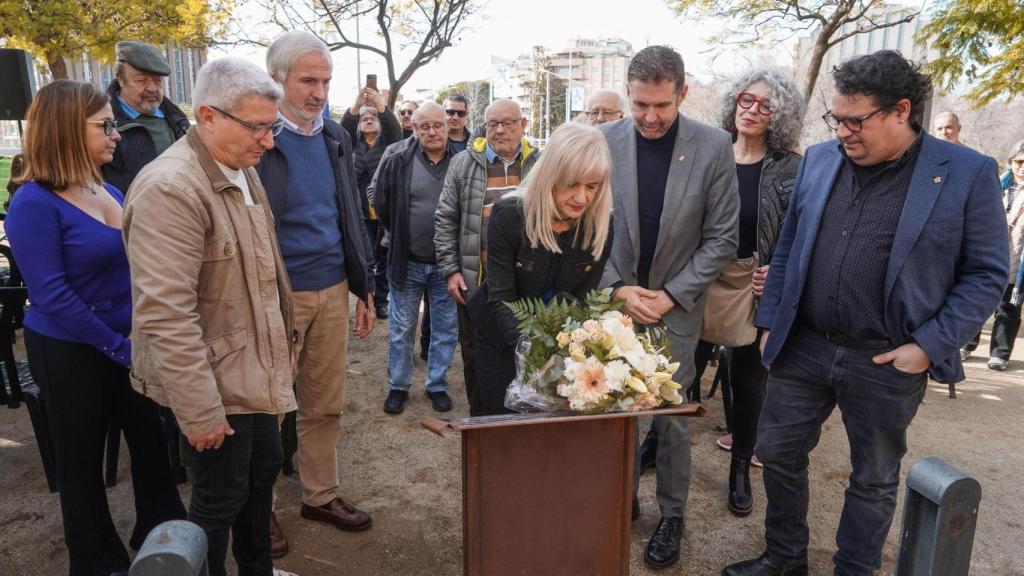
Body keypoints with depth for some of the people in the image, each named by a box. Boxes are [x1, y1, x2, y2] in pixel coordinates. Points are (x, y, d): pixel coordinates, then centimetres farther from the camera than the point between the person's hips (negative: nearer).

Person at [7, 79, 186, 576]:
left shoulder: (110, 191, 3)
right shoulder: (34, 204, -17)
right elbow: (52, 297, -20)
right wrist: (118, 347, -17)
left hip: (129, 343, 6)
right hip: (70, 353, -6)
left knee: (151, 440, 14)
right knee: (82, 459, 13)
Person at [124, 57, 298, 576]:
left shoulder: (244, 171, 6)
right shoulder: (170, 187, -23)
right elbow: (165, 315, -26)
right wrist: (200, 412, -23)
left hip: (257, 370, 9)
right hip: (214, 382, -9)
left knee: (263, 472, 22)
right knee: (220, 499, 8)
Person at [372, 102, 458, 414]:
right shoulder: (397, 159, -7)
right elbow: (379, 198, 5)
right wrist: (398, 234, 8)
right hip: (407, 261, 0)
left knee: (446, 328, 12)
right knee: (401, 329, 11)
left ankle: (437, 385, 29)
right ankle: (397, 386, 28)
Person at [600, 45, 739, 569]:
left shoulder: (714, 147, -8)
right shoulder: (603, 142, -6)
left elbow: (721, 239, -5)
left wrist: (671, 295, -11)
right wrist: (618, 289, -10)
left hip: (676, 306, -1)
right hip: (615, 300, 2)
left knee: (671, 417, 6)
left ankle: (671, 515, 25)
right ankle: (622, 499, 31)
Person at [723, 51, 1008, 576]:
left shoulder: (968, 173, -9)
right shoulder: (818, 160, 2)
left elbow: (986, 273, -6)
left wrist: (931, 344, -14)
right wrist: (770, 322, 6)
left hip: (886, 362, -3)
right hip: (802, 347, 4)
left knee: (874, 480, 14)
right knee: (778, 454, 14)